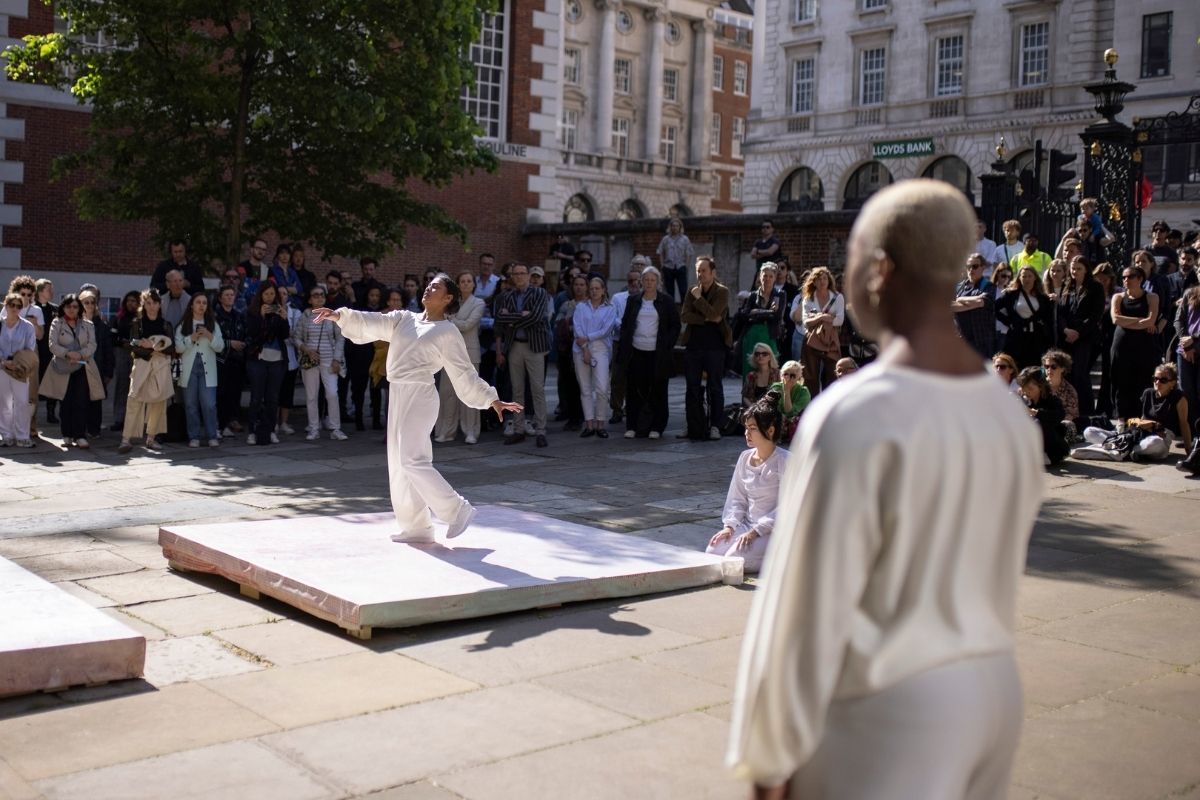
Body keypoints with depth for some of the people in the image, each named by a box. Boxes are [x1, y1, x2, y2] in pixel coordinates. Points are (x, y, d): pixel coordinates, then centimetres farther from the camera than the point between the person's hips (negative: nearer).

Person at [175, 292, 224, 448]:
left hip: (207, 368, 0)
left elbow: (220, 347, 4)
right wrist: (191, 338, -10)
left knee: (209, 404, -8)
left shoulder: (213, 324, 11)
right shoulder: (183, 325, 9)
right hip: (189, 368, 0)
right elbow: (178, 347, 2)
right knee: (191, 404, 2)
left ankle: (212, 436, -3)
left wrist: (209, 336, -11)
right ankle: (194, 437, 7)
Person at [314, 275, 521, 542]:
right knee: (399, 464, 9)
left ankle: (458, 510, -2)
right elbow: (371, 323, 5)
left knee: (412, 460, -14)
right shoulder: (404, 319, 13)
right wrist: (339, 315, -10)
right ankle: (414, 528, 18)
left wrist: (492, 400, -7)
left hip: (419, 397, -7)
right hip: (398, 395, 7)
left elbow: (464, 373, -2)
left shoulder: (448, 332, -3)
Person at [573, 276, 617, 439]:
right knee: (585, 389, 3)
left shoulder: (610, 309, 9)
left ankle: (600, 424, -2)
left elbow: (606, 330, -3)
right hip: (581, 350, 2)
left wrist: (587, 338, -9)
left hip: (600, 348, -2)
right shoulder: (581, 306, 12)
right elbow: (577, 327, 1)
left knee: (602, 388, -12)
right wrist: (584, 348, -9)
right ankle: (589, 425, 7)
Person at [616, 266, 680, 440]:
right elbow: (625, 325, 13)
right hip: (636, 352, 2)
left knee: (658, 391, 2)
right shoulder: (633, 300, 11)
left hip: (657, 354, -2)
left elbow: (675, 326, 6)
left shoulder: (666, 301, 5)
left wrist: (667, 346, -4)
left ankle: (656, 428, 9)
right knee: (634, 391, 1)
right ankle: (632, 427, 8)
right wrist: (623, 350, 4)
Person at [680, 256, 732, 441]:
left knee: (714, 387, 1)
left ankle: (715, 425, 7)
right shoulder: (692, 291, 10)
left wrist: (698, 298, -10)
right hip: (693, 345, 4)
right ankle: (694, 426, 12)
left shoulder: (722, 291, -2)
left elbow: (713, 313, -17)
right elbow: (684, 316, -2)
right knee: (693, 387, 6)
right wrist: (706, 319, -12)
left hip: (714, 346, -4)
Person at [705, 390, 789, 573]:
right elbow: (737, 498, 12)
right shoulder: (745, 457, 8)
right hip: (748, 526, 6)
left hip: (774, 531, -6)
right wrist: (729, 526, -5)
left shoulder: (784, 461, -12)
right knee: (712, 552, -14)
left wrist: (755, 531, -21)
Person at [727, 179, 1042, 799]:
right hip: (990, 694, 8)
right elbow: (997, 580, 11)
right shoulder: (1008, 414, 3)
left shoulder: (854, 417, -21)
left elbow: (805, 609, -18)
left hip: (886, 716, -7)